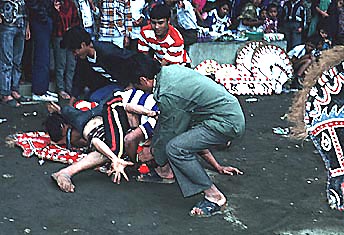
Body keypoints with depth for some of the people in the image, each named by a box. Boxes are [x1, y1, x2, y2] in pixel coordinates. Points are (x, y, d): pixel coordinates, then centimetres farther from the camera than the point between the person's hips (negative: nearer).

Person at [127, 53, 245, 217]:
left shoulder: (168, 94, -21)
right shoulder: (169, 70, 6)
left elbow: (169, 132, -8)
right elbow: (164, 118, 18)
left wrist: (158, 159, 10)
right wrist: (154, 144, 25)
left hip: (227, 123, -10)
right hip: (230, 111, 10)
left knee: (175, 148, -16)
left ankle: (214, 197, -9)